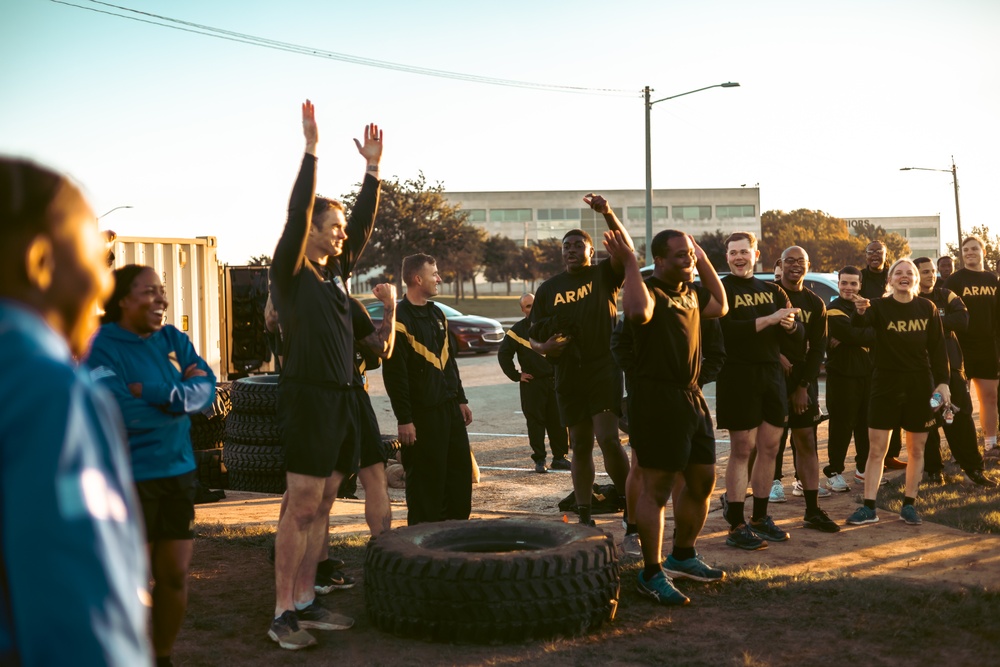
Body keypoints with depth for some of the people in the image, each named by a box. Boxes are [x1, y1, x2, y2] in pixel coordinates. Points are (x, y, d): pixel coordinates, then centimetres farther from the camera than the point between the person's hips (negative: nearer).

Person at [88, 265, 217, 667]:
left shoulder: (174, 340, 9)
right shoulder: (101, 347, -10)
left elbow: (207, 388, -2)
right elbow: (124, 412, -20)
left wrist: (155, 393, -17)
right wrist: (182, 395, -9)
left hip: (179, 471, 6)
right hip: (127, 479, -6)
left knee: (175, 575, 10)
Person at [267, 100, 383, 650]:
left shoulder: (335, 272, 14)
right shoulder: (291, 274, -6)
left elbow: (364, 223, 15)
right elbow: (297, 214, -18)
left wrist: (373, 168, 11)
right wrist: (311, 149, -20)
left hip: (341, 399, 8)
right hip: (307, 398, -8)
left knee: (321, 506, 10)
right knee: (302, 506, -7)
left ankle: (306, 602, 18)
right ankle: (282, 614, -2)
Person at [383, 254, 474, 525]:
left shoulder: (437, 314, 14)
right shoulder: (400, 319, -13)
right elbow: (394, 374, -16)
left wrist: (461, 400, 18)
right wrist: (404, 420, -18)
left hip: (449, 408, 8)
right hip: (422, 414, -8)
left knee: (461, 472, 12)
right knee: (426, 479, -1)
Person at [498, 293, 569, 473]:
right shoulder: (518, 330, -2)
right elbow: (503, 355, -1)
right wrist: (516, 375, -4)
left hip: (555, 381, 3)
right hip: (532, 383, -3)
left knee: (558, 421, 5)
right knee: (536, 422, -1)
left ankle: (560, 457, 15)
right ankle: (539, 460, 6)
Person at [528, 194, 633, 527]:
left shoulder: (604, 275, 2)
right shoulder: (549, 288, 11)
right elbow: (534, 335, 14)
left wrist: (608, 214, -34)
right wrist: (543, 347, -10)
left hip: (604, 370, -4)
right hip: (569, 377, 4)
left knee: (608, 439, -17)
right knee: (580, 447, 10)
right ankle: (584, 516, 18)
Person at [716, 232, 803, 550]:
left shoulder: (772, 291, 15)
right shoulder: (720, 291, -3)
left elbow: (799, 333, 12)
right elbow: (725, 330, -20)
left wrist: (791, 324, -11)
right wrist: (769, 320, -21)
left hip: (772, 374, 6)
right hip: (737, 376, -6)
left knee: (770, 448, 8)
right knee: (742, 449, -4)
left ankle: (760, 517, 20)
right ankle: (736, 527, 0)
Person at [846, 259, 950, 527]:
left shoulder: (927, 308, 2)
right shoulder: (879, 306, -4)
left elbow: (938, 348, 4)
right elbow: (859, 324, -26)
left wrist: (942, 382, -3)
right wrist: (860, 312, -48)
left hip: (920, 385, 2)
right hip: (886, 384, -2)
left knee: (916, 449, 8)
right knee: (876, 448, -1)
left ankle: (909, 505, 20)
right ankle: (869, 507, 4)